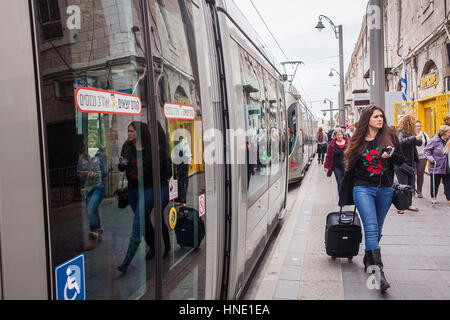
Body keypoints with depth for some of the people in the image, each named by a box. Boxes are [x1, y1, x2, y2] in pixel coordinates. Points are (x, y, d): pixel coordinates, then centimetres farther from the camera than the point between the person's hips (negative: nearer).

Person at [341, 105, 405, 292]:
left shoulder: (389, 137, 6)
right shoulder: (358, 140, 5)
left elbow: (401, 160, 8)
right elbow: (350, 167, 9)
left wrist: (390, 154, -16)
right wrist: (345, 196, 11)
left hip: (385, 190, 2)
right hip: (363, 189, -2)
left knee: (377, 230, 12)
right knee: (371, 228, -14)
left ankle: (368, 260, 31)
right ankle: (378, 271, -15)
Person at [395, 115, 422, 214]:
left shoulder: (411, 133, 10)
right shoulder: (401, 132, -14)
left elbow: (419, 143, 2)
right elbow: (401, 142, -34)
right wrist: (414, 138, -40)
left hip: (410, 163, 8)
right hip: (402, 163, -8)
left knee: (410, 185, 14)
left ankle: (409, 204, 25)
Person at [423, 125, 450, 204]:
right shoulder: (434, 140, -13)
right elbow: (426, 151, -11)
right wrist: (431, 159, -21)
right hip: (436, 167, -4)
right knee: (435, 183, 9)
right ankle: (433, 197, 26)